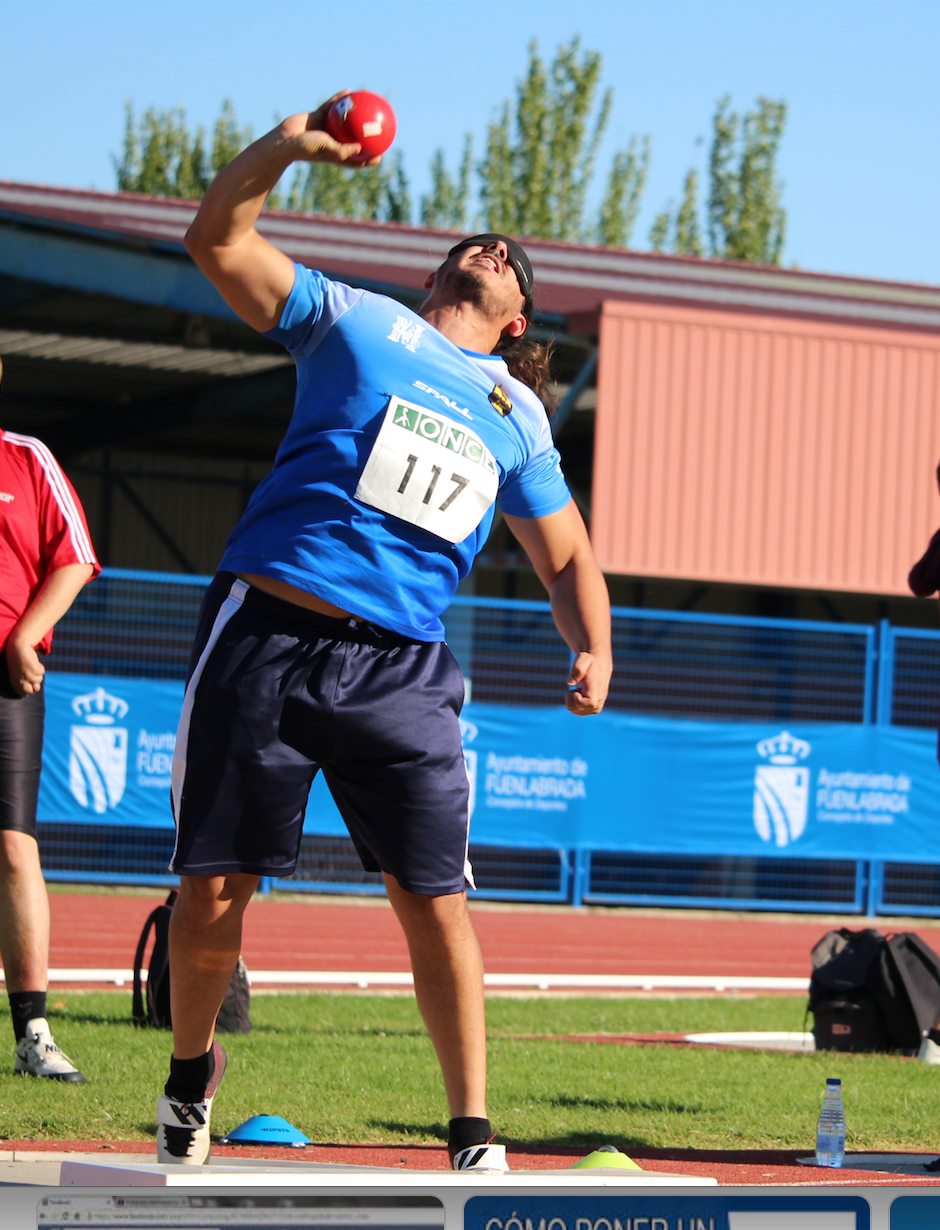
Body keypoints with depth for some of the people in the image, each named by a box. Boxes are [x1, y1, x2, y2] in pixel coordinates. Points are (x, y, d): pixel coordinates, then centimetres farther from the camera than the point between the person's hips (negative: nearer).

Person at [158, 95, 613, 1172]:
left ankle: (472, 1139, 2)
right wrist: (287, 144, -8)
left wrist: (593, 652, 3)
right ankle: (191, 1073, 25)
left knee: (435, 902, -6)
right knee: (211, 891, 0)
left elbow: (568, 560, 23)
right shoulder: (358, 323, 12)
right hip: (266, 637, -2)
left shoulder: (518, 417, 20)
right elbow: (217, 241, 6)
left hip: (400, 668, 2)